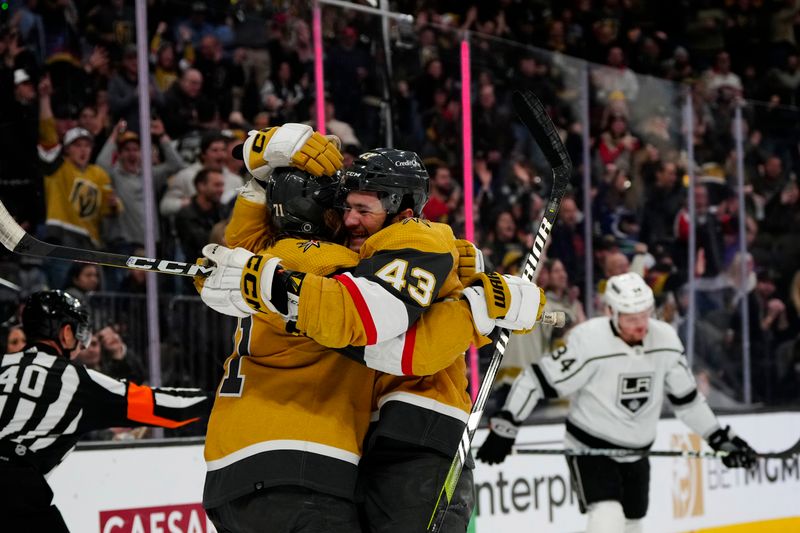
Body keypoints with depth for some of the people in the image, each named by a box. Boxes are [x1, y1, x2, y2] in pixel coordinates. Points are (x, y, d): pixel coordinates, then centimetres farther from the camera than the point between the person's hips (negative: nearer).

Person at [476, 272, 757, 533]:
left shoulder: (665, 339, -8)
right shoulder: (589, 341, -24)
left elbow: (686, 397, 7)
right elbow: (538, 379, -17)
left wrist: (721, 438, 7)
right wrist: (504, 428, -18)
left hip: (636, 454, 6)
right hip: (589, 450, -6)